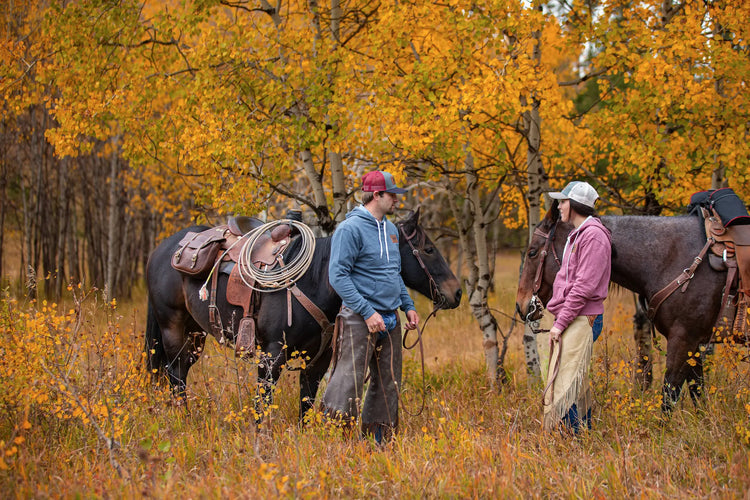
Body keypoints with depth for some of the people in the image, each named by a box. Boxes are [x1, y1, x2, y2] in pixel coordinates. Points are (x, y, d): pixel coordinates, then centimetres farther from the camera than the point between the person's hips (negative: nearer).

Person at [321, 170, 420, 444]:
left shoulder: (391, 229, 14)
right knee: (349, 381, -12)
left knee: (388, 385, 11)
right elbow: (337, 276, -17)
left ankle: (378, 442, 20)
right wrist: (368, 312, -21)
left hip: (390, 320, 8)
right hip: (360, 319, -8)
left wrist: (408, 306, 14)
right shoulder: (351, 229, -12)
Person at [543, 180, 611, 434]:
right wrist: (559, 318, 16)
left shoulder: (593, 235, -13)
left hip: (582, 319, -10)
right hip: (571, 319, 10)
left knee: (564, 385, -12)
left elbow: (584, 287, -19)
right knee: (577, 384, 13)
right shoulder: (577, 234, 18)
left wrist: (561, 323, -18)